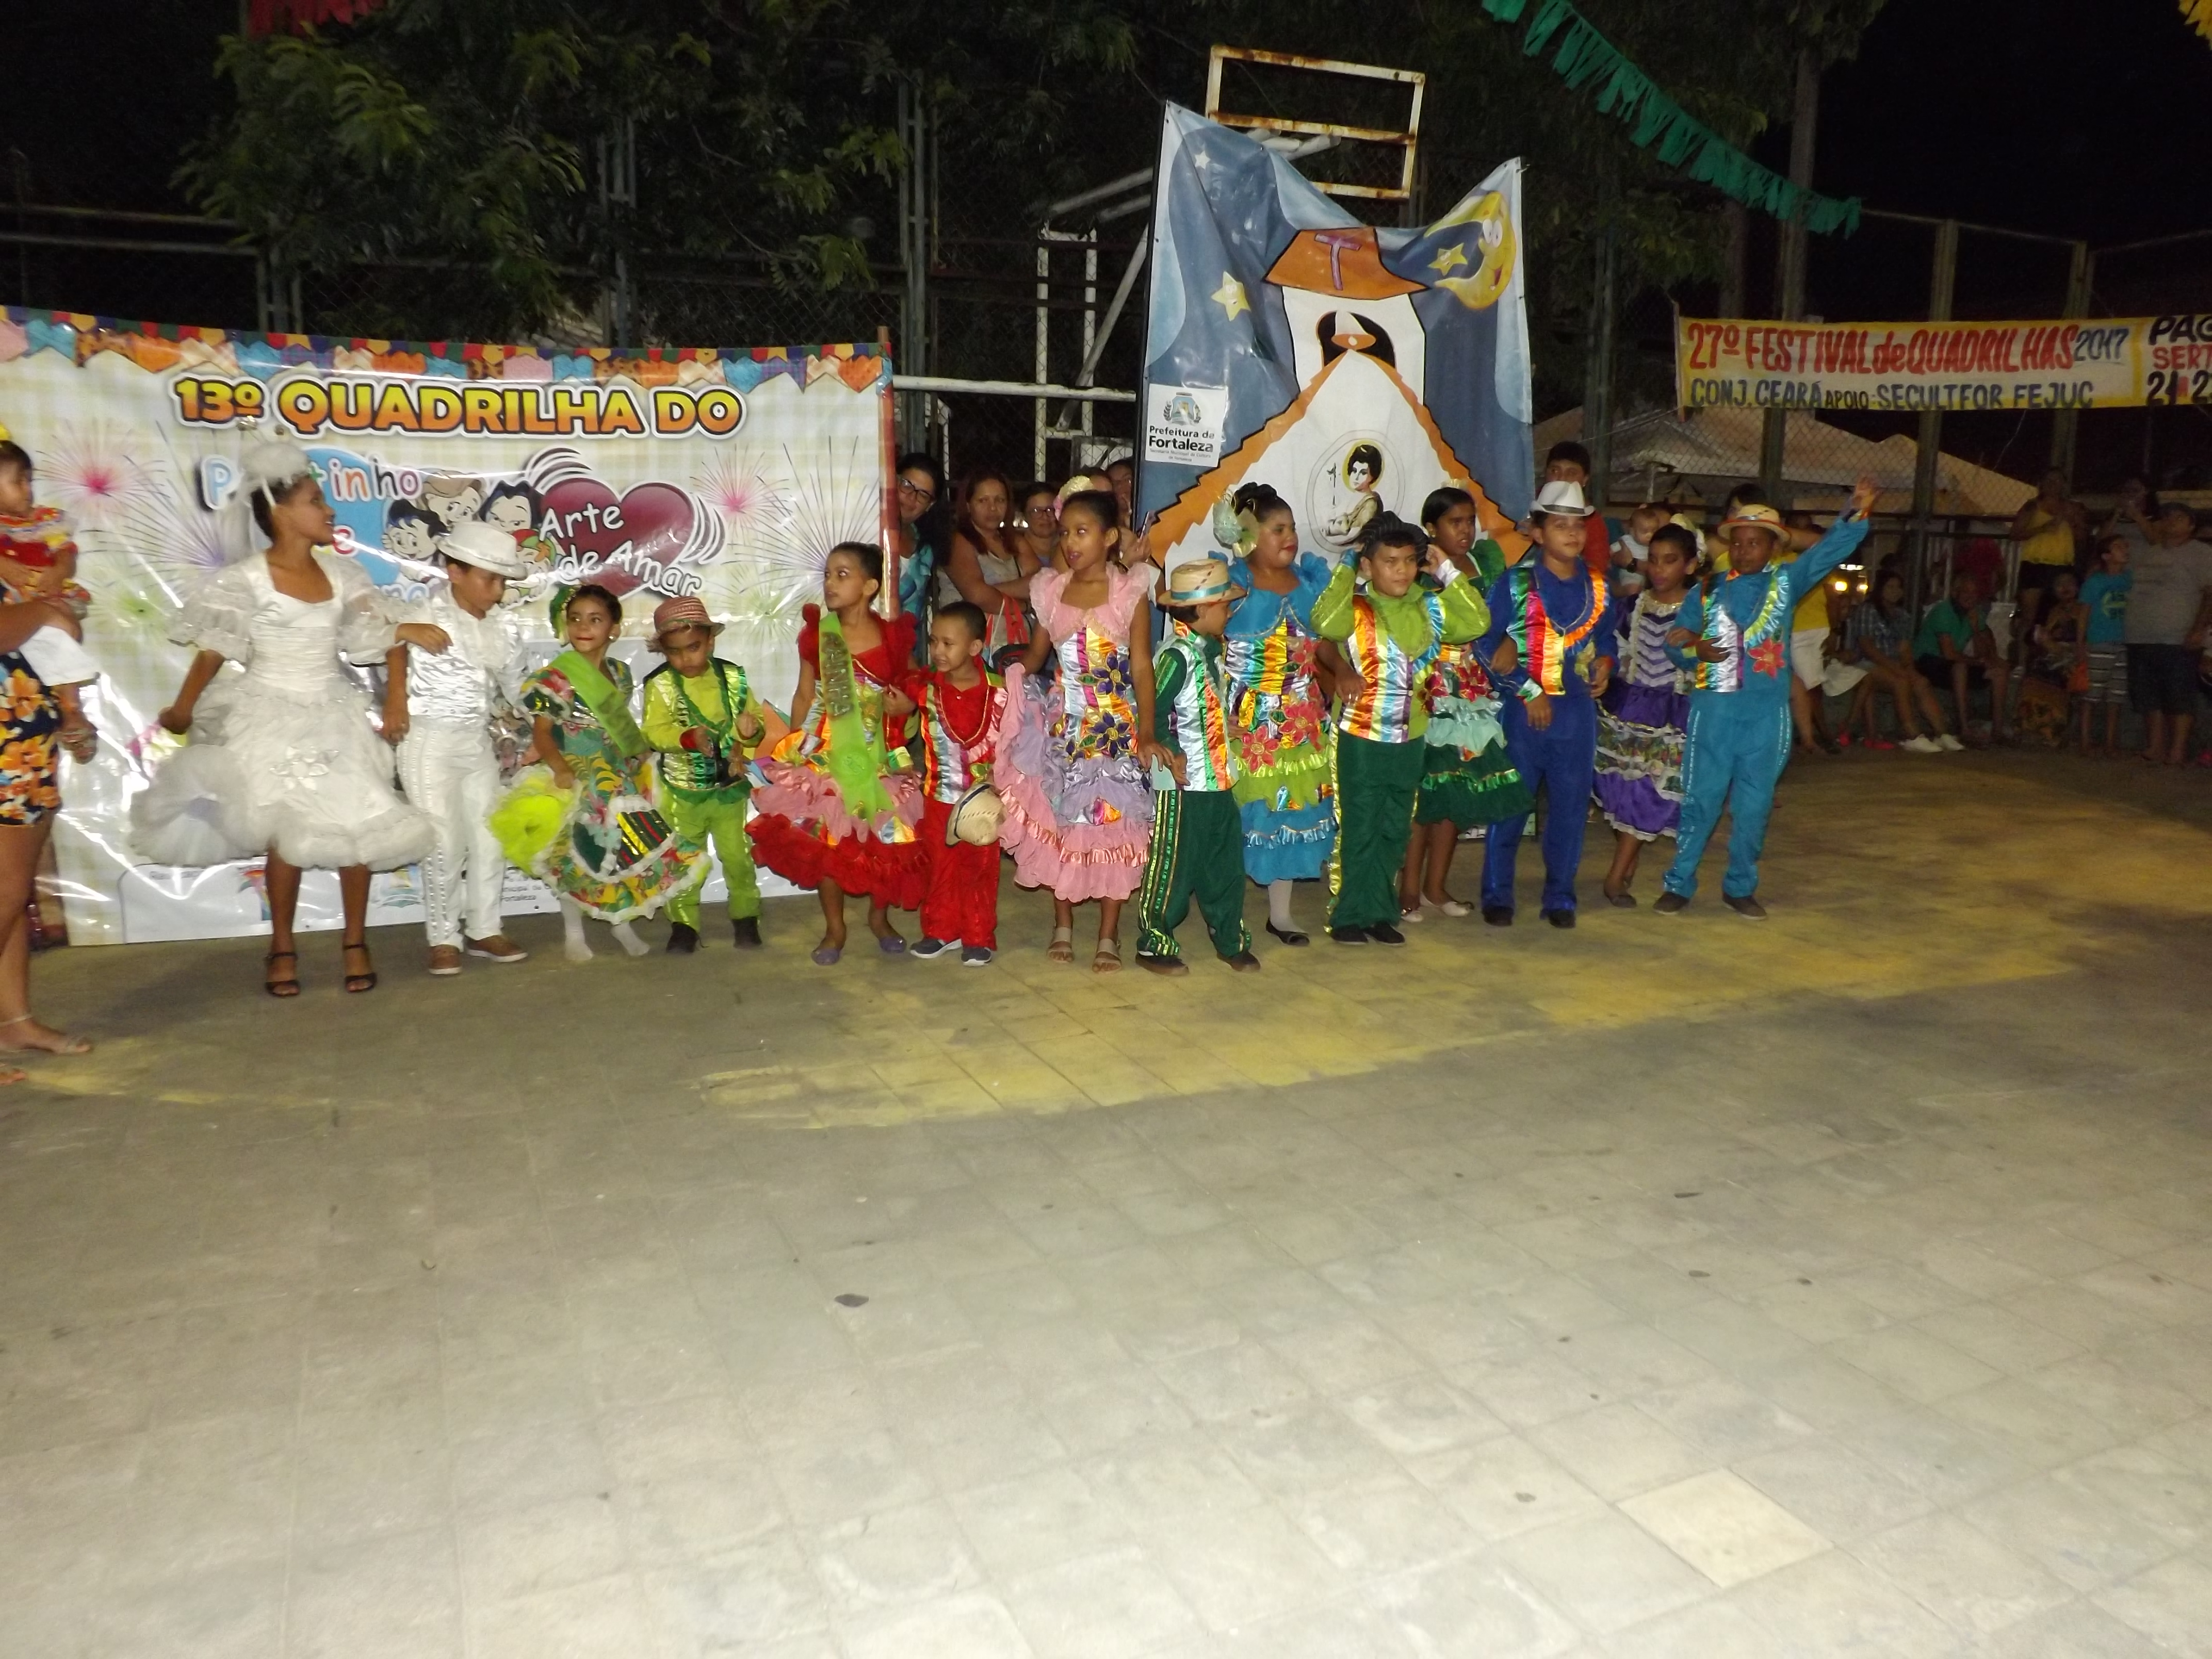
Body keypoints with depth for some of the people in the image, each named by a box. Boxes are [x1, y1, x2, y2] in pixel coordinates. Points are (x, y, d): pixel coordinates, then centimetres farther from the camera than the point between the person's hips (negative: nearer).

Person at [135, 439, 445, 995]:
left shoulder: (340, 573, 3)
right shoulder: (248, 579, -9)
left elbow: (369, 636, 8)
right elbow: (214, 647, -5)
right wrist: (183, 709, -3)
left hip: (334, 714, 4)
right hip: (274, 718, -4)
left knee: (359, 824, -1)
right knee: (289, 830, -1)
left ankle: (355, 941, 13)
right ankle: (282, 947, 16)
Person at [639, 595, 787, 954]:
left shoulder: (733, 679, -3)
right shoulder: (660, 686, -8)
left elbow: (756, 720, 0)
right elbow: (653, 732, -17)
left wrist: (751, 730, -24)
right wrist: (687, 737, -34)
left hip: (731, 788, 1)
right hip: (683, 792, -1)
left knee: (738, 856, 8)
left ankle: (745, 918, 25)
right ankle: (684, 924, 21)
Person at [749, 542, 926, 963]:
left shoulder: (894, 636, -3)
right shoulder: (817, 634, -1)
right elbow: (804, 695, 5)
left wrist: (909, 703, -6)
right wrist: (794, 747, 4)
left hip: (880, 754, 0)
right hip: (826, 752, 0)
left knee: (886, 838, 6)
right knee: (826, 839, 3)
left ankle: (879, 917, 29)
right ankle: (834, 927, 19)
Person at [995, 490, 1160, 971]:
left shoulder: (1129, 592, -7)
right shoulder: (1050, 589, 2)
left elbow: (1142, 667, -9)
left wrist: (1146, 734, -16)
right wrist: (1012, 682, -6)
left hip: (1117, 728, -3)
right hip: (1063, 724, 3)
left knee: (1114, 825, 0)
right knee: (1058, 824, 7)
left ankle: (1109, 935, 12)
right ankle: (1063, 926, 23)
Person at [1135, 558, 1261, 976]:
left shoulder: (1211, 649, 11)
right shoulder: (1177, 655, -18)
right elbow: (1154, 709, -23)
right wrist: (1172, 751, -18)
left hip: (1218, 777, 9)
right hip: (1182, 783, -9)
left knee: (1226, 860, 14)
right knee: (1173, 864, 2)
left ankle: (1231, 940, 27)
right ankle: (1153, 944, 16)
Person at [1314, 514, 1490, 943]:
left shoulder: (1430, 607, 6)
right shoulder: (1356, 608, -10)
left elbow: (1477, 622, -2)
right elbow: (1325, 624, -30)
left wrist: (1447, 573, -2)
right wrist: (1346, 570, -19)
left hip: (1411, 739, 5)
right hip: (1363, 738, -5)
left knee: (1395, 831, 13)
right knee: (1361, 829, 3)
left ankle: (1382, 913, 25)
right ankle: (1351, 916, 14)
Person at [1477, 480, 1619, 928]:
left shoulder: (1596, 584, 9)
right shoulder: (1514, 583, -4)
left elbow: (1608, 633, 21)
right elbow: (1489, 645, -8)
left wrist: (1606, 662, -1)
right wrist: (1528, 692, -13)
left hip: (1578, 710, 4)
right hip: (1524, 710, -4)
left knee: (1571, 806, 8)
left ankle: (1560, 897, 21)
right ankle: (1497, 896, 13)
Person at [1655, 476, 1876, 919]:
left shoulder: (1786, 581, 6)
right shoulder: (1708, 590, 5)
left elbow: (1829, 551, -5)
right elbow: (1675, 642, 6)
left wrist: (1856, 513, -19)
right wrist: (1696, 651, -15)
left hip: (1767, 713, 1)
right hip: (1713, 710, -1)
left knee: (1755, 805, 9)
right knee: (1700, 799, 3)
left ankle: (1740, 887, 22)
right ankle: (1679, 884, 11)